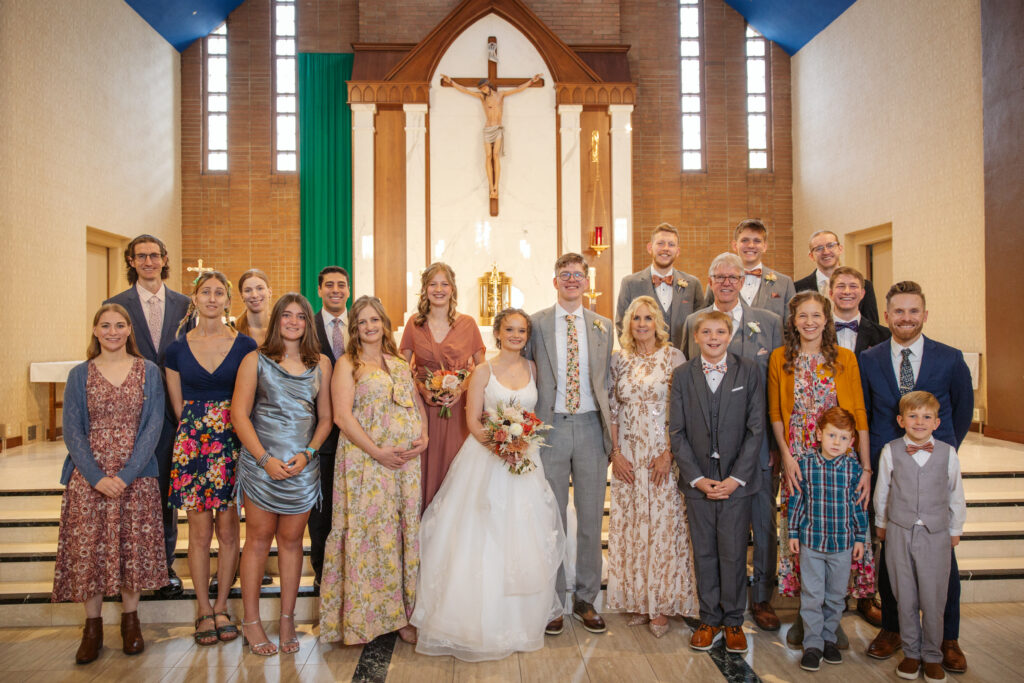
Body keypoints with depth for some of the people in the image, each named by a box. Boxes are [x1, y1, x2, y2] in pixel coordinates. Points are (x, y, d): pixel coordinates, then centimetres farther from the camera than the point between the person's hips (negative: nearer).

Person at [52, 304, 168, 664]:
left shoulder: (149, 371, 2)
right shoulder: (79, 374, 5)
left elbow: (153, 427, -4)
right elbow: (72, 431, 0)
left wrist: (126, 475, -13)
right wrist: (97, 477, -12)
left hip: (136, 478, -1)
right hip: (87, 479, 1)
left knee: (132, 548, 5)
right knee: (87, 549, 3)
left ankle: (130, 620, 23)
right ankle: (92, 626, 19)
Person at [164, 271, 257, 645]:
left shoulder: (245, 345, 0)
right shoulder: (177, 349, 5)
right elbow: (178, 407, 9)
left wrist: (221, 431, -1)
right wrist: (199, 431, 3)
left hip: (233, 442, -1)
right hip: (192, 442, 1)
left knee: (228, 530, 6)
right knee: (200, 532, 6)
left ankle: (221, 607, 21)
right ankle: (204, 610, 20)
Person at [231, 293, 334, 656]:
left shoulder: (321, 364, 7)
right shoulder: (255, 360, 1)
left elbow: (325, 418, 8)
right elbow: (239, 414, -3)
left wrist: (307, 453, -6)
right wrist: (266, 458, -11)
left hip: (303, 465, 2)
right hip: (260, 463, -2)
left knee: (291, 540, 9)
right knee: (259, 538, 5)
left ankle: (287, 619, 20)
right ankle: (251, 622, 18)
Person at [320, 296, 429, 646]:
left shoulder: (400, 362, 17)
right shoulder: (347, 364, 1)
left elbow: (419, 404, 17)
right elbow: (342, 415, -9)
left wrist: (424, 437, -2)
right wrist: (377, 452, -15)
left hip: (407, 459, 5)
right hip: (367, 459, -4)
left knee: (406, 532, 6)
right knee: (371, 530, -3)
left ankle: (403, 614, 16)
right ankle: (366, 615, 11)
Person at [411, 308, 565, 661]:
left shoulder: (533, 369, 8)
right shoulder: (483, 371, -1)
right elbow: (473, 420, -5)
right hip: (486, 459, -3)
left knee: (523, 539, 5)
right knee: (482, 539, -2)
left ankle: (520, 619, 21)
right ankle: (482, 620, 12)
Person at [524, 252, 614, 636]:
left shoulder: (603, 327, 9)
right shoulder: (535, 324, 3)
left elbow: (607, 380, 11)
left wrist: (611, 428, 5)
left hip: (591, 427, 2)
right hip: (550, 427, -2)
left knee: (591, 517, 8)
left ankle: (585, 600, 23)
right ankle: (551, 600, 20)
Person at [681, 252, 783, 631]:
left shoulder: (769, 322, 2)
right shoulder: (692, 322, 5)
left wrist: (778, 442, -4)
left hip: (757, 440, 0)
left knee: (763, 521, 9)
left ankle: (761, 597, 27)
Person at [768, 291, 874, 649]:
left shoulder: (845, 358, 1)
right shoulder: (779, 358, 3)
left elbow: (859, 414, 0)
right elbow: (775, 413, 6)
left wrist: (866, 468, -5)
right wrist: (787, 456, -6)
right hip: (797, 461, 0)